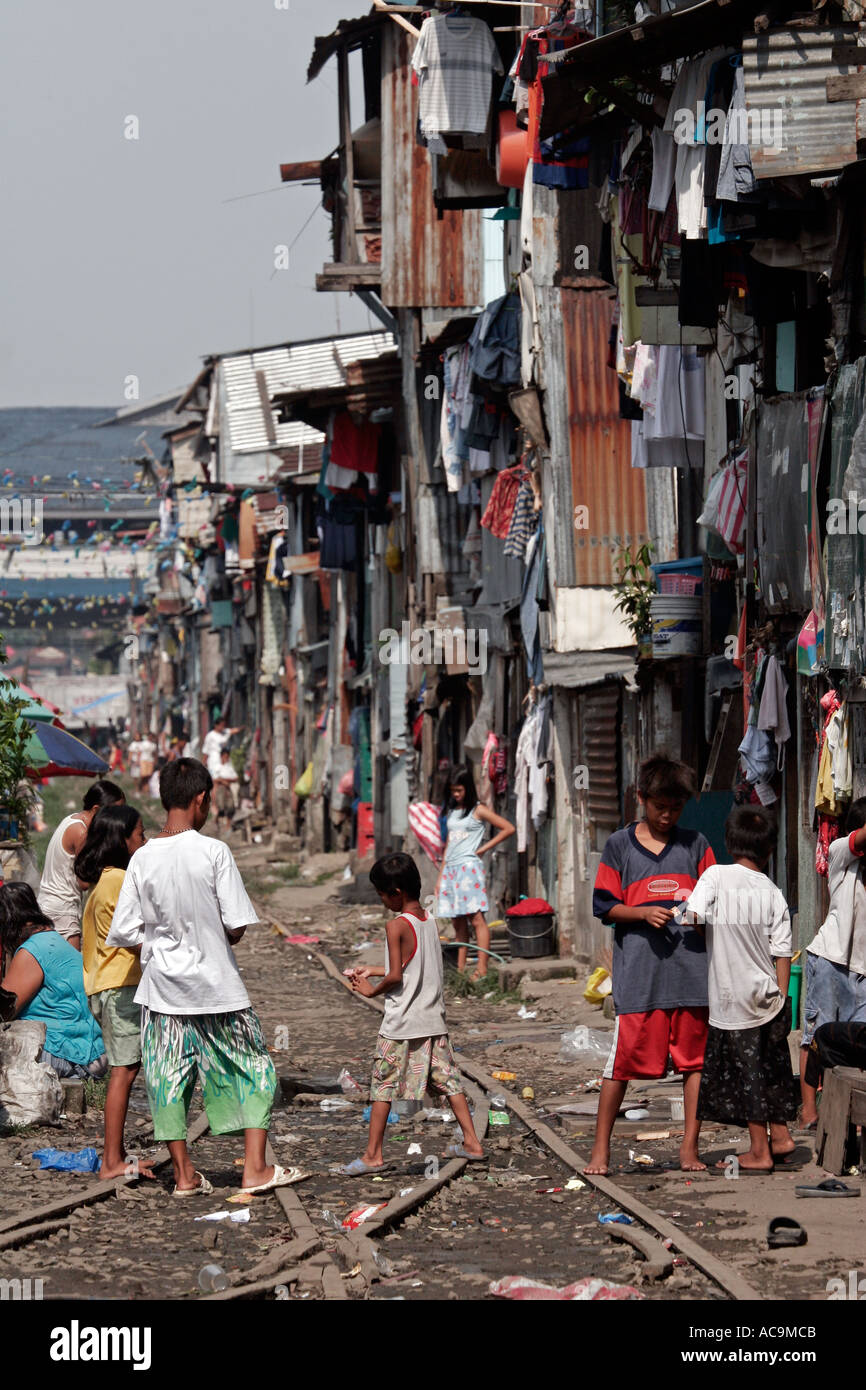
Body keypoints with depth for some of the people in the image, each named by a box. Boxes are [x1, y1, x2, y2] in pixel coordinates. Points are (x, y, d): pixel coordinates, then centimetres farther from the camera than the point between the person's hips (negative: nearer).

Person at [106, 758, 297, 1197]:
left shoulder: (142, 859, -4)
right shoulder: (213, 852, -13)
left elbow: (125, 934, -2)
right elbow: (236, 926, -13)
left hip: (162, 985, 3)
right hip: (216, 982, -3)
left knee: (169, 1077, 10)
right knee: (252, 1068, 9)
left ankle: (184, 1173, 13)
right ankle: (255, 1168, 6)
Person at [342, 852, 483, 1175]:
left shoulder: (396, 926, -16)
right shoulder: (429, 920, 7)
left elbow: (396, 976, -19)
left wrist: (372, 990, -1)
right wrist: (373, 970, 21)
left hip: (401, 1023, -7)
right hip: (434, 1020, 7)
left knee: (383, 1086, 2)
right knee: (447, 1079, 12)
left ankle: (373, 1154, 5)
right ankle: (471, 1142, 12)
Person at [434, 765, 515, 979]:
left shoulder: (478, 811, -1)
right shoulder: (452, 812, 18)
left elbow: (508, 829, -5)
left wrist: (484, 848, -4)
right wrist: (441, 876, 17)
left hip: (469, 867, -7)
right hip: (451, 869, 7)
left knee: (476, 918, -11)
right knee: (458, 922, 6)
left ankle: (482, 968, -16)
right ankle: (459, 968, 7)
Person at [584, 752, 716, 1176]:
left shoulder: (695, 845, 12)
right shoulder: (619, 846, 7)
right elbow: (605, 907, 5)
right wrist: (644, 913, -12)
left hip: (692, 967, 2)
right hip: (637, 971, -2)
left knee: (696, 1058, 1)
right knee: (623, 1057, -3)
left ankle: (689, 1147, 8)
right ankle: (601, 1147, 7)